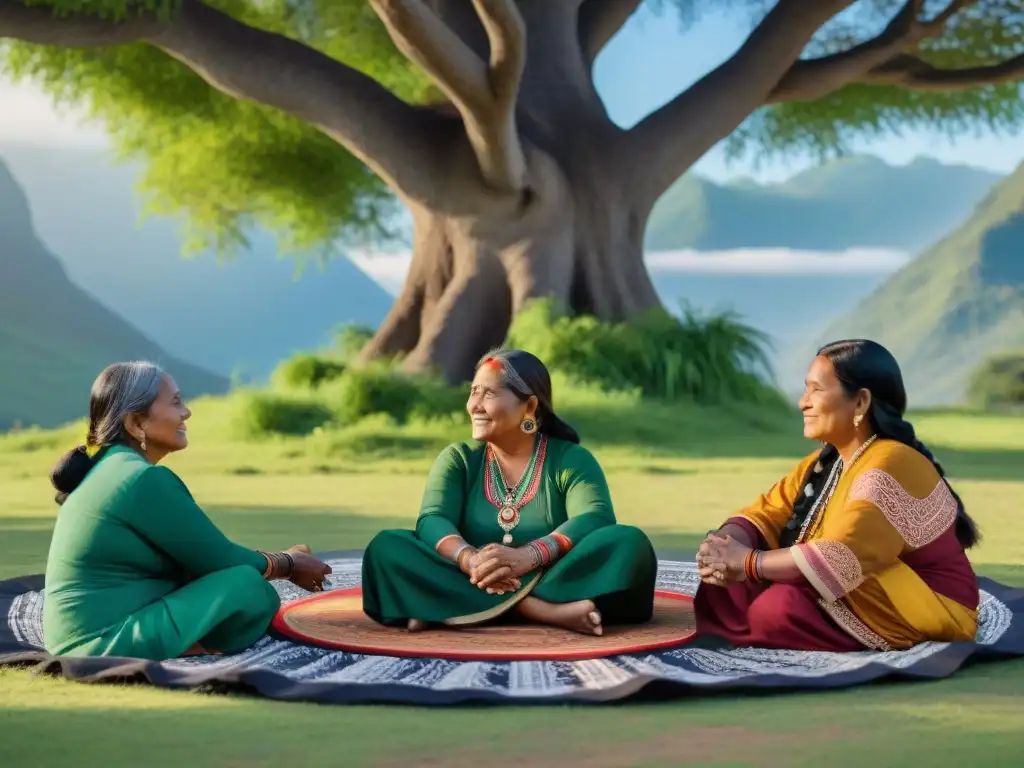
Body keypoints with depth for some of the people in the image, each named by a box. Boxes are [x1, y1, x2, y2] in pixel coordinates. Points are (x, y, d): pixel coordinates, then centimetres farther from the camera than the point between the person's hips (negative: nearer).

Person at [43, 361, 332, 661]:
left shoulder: (106, 467, 14)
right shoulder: (144, 478, -16)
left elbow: (200, 554, 20)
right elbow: (217, 558, -7)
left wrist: (281, 560, 16)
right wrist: (290, 564, 11)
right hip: (107, 647, -10)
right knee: (250, 588, -14)